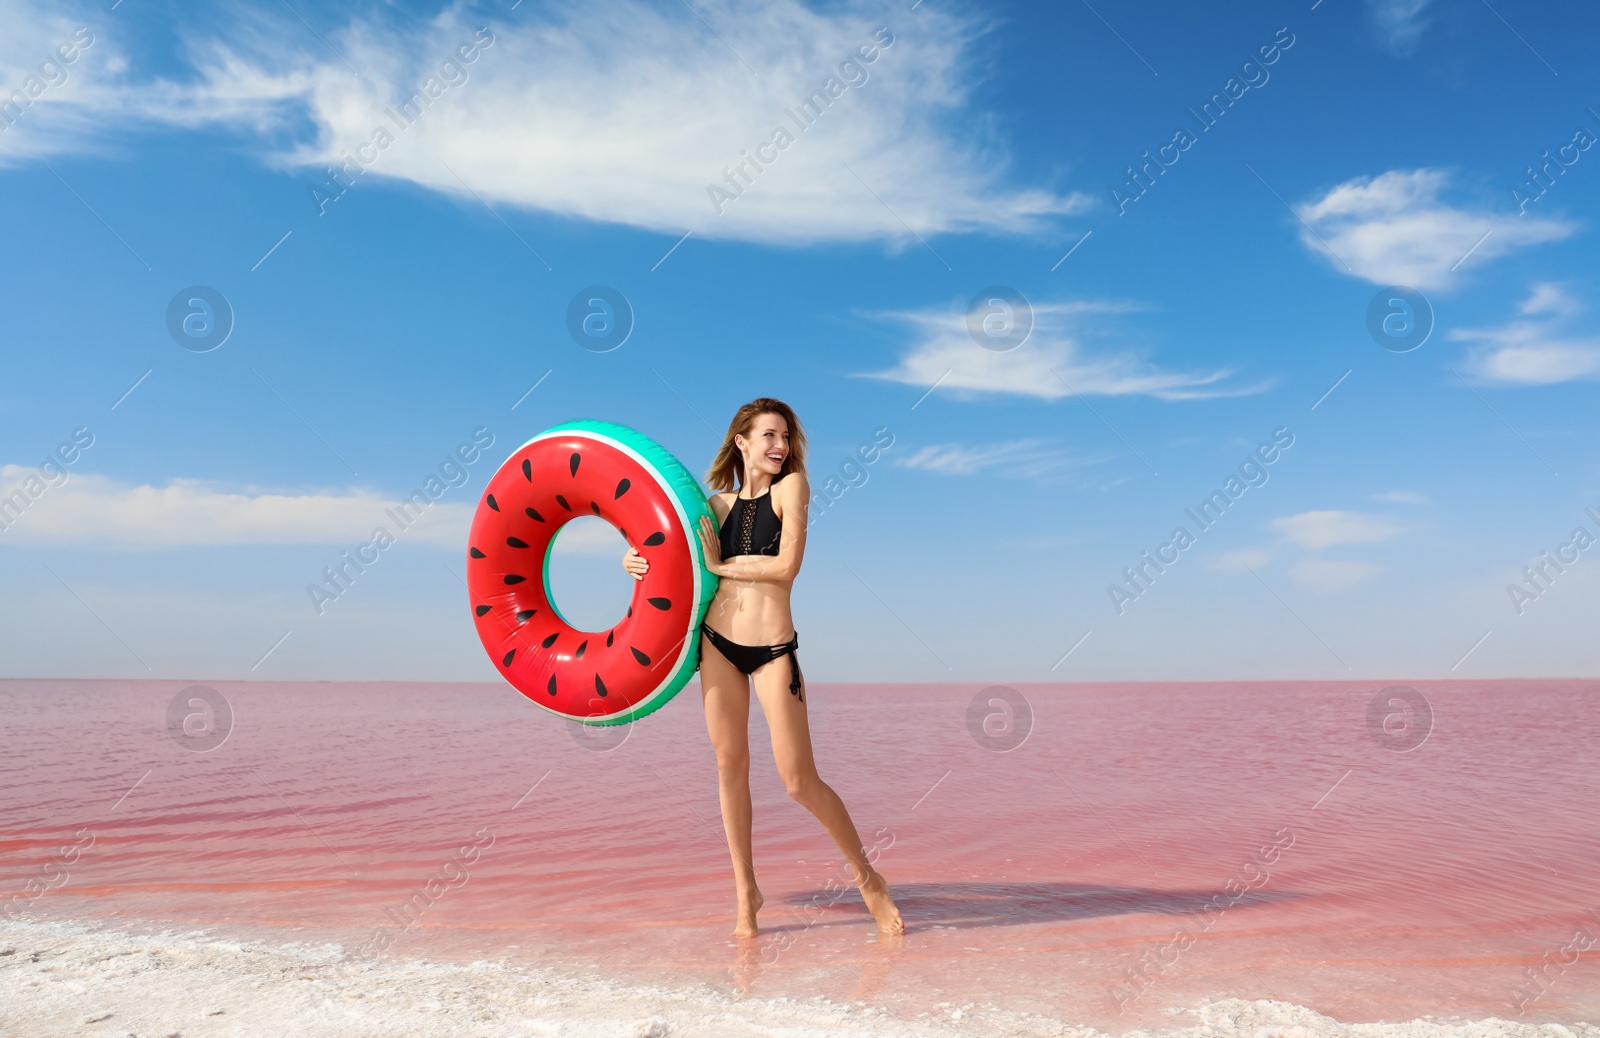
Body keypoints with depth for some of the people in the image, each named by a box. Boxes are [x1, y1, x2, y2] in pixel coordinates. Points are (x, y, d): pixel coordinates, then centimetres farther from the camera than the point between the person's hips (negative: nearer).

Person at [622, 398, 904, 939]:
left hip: (774, 647, -4)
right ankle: (746, 892, 24)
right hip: (718, 640, 4)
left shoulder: (792, 486, -2)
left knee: (800, 781, -2)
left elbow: (786, 567, -13)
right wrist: (639, 559, 4)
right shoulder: (717, 504, 9)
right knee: (730, 765, 8)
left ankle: (868, 878, 19)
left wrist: (720, 564, -6)